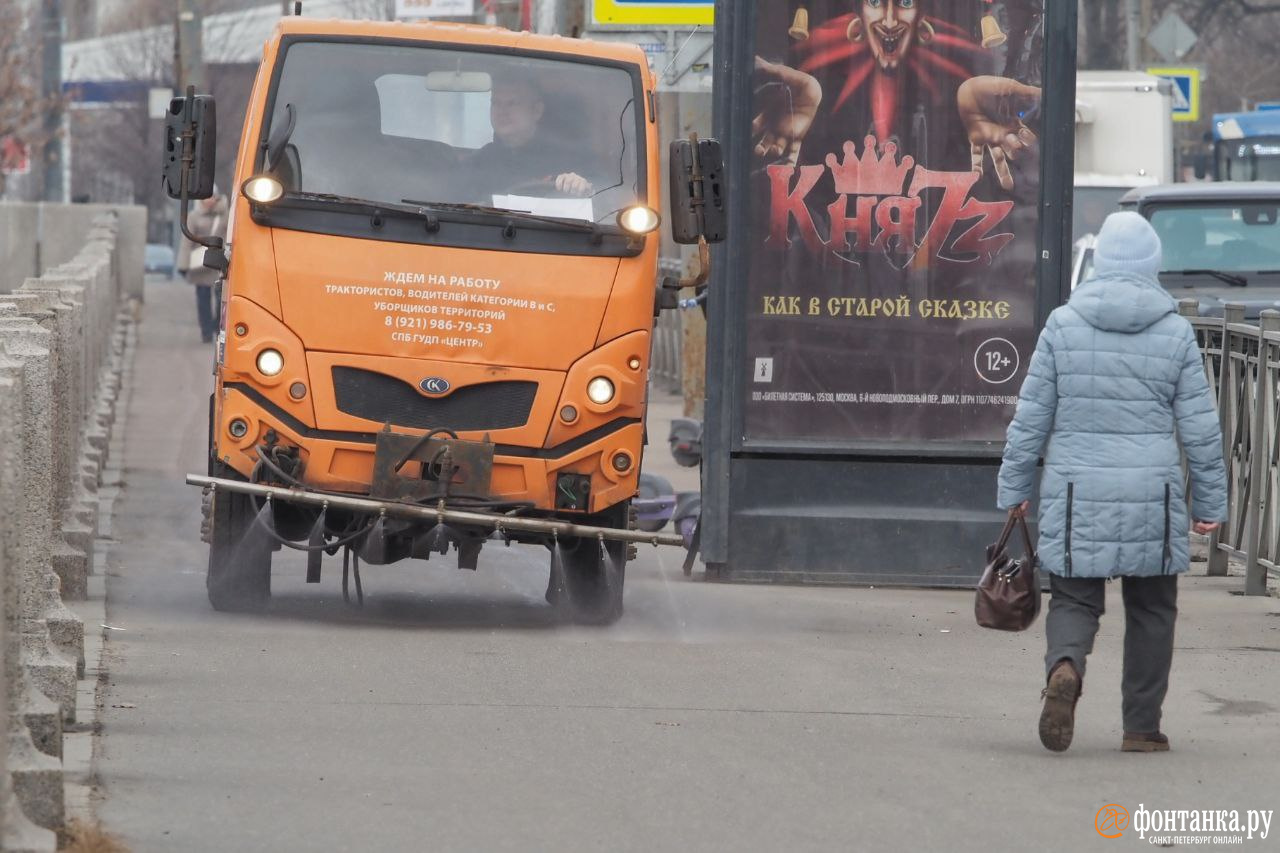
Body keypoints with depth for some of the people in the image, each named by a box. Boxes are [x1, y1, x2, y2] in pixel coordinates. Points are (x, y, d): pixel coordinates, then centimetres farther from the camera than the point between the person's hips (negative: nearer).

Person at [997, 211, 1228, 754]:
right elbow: (1201, 428, 2)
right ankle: (1142, 726, 16)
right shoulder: (1176, 333, -1)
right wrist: (1211, 501, 12)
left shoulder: (1063, 324, -1)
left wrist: (1015, 487, 12)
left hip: (1076, 493, 0)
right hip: (1153, 497, 0)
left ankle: (1065, 667, -25)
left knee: (1074, 598, 6)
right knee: (1151, 609, 13)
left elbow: (1030, 417, 2)